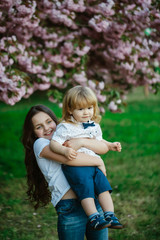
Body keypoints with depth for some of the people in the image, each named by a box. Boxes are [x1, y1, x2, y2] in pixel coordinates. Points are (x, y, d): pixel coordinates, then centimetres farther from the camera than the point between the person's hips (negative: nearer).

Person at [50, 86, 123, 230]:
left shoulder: (95, 126, 17)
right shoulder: (65, 127, -5)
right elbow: (53, 143, -10)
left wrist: (111, 145, 21)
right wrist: (65, 150, -27)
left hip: (94, 164, 6)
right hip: (75, 166, -6)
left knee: (104, 186, -8)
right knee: (86, 187, -21)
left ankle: (110, 216, -6)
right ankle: (94, 218, -21)